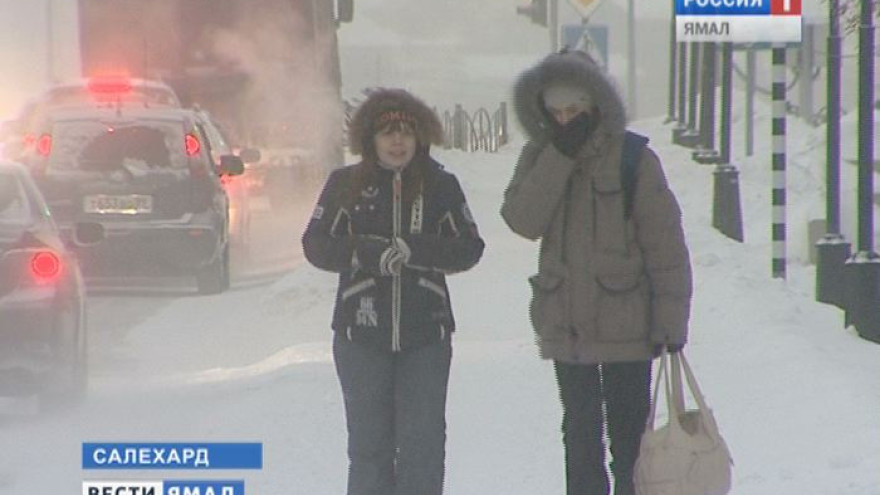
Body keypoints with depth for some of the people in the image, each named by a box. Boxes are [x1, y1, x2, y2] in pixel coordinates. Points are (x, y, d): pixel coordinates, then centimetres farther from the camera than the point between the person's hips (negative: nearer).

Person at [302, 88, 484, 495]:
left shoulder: (441, 186, 3)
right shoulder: (346, 184, 3)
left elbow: (469, 247, 0)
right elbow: (316, 244, 0)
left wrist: (416, 250, -17)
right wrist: (366, 252, -17)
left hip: (426, 335, 0)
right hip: (361, 334, 0)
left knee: (423, 444, -2)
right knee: (369, 443, 5)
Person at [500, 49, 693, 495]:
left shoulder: (633, 159, -7)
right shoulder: (540, 157, 5)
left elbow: (664, 244, -6)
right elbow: (522, 220, -12)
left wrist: (671, 320, -9)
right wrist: (560, 155, -19)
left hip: (625, 324, -4)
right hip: (565, 325, 4)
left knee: (628, 429, 3)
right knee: (581, 429, 12)